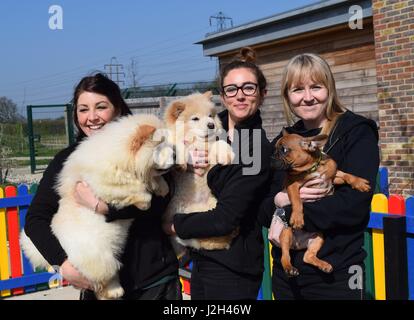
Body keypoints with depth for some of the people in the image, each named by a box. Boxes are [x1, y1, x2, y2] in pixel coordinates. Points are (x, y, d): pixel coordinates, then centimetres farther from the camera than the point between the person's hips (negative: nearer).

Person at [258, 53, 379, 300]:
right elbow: (262, 211, 7)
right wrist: (280, 200, -14)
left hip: (335, 275, -5)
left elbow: (354, 204, -18)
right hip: (285, 271, 5)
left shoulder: (357, 134, -6)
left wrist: (289, 215, -15)